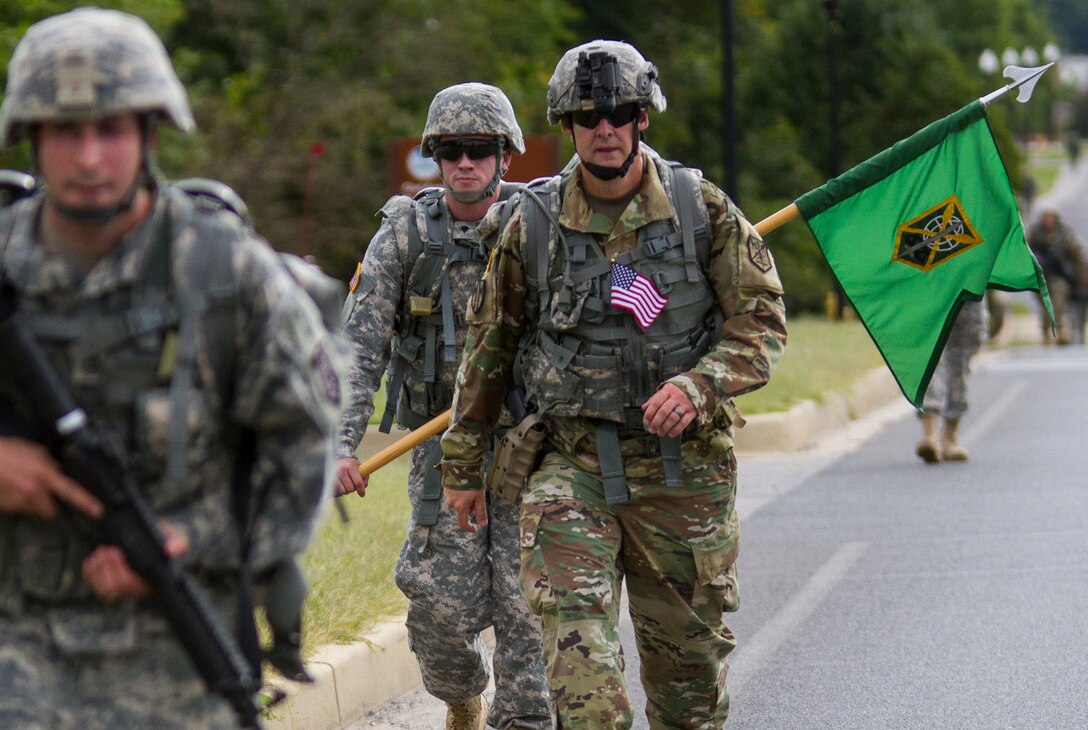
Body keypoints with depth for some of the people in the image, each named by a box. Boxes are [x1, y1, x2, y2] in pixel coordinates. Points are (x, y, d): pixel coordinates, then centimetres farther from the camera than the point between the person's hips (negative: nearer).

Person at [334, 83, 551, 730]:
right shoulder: (406, 233, -1)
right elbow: (360, 346, -5)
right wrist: (341, 442, -15)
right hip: (444, 446, 0)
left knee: (525, 601, -9)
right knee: (444, 603, -4)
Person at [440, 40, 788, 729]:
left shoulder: (702, 208, 0)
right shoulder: (533, 222, 2)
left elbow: (763, 318, 1)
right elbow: (489, 345, 11)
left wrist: (698, 386, -18)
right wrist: (463, 466, 15)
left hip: (685, 467, 0)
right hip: (573, 464, 0)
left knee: (689, 650, 9)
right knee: (572, 622, -20)